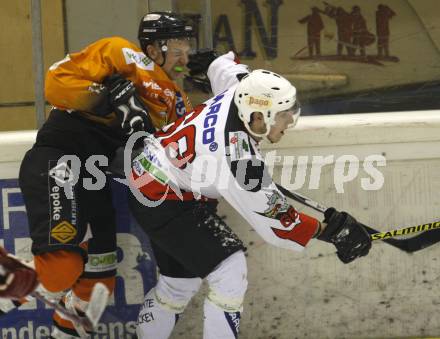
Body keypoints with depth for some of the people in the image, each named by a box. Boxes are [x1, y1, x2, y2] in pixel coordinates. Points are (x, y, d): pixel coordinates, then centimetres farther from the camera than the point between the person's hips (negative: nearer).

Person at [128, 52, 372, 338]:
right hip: (164, 203, -10)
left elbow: (222, 66, 14)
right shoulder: (238, 158, -33)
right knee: (230, 272, -18)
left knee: (181, 280, 18)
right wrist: (329, 231, -19)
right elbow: (273, 221, -26)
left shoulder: (238, 91, -12)